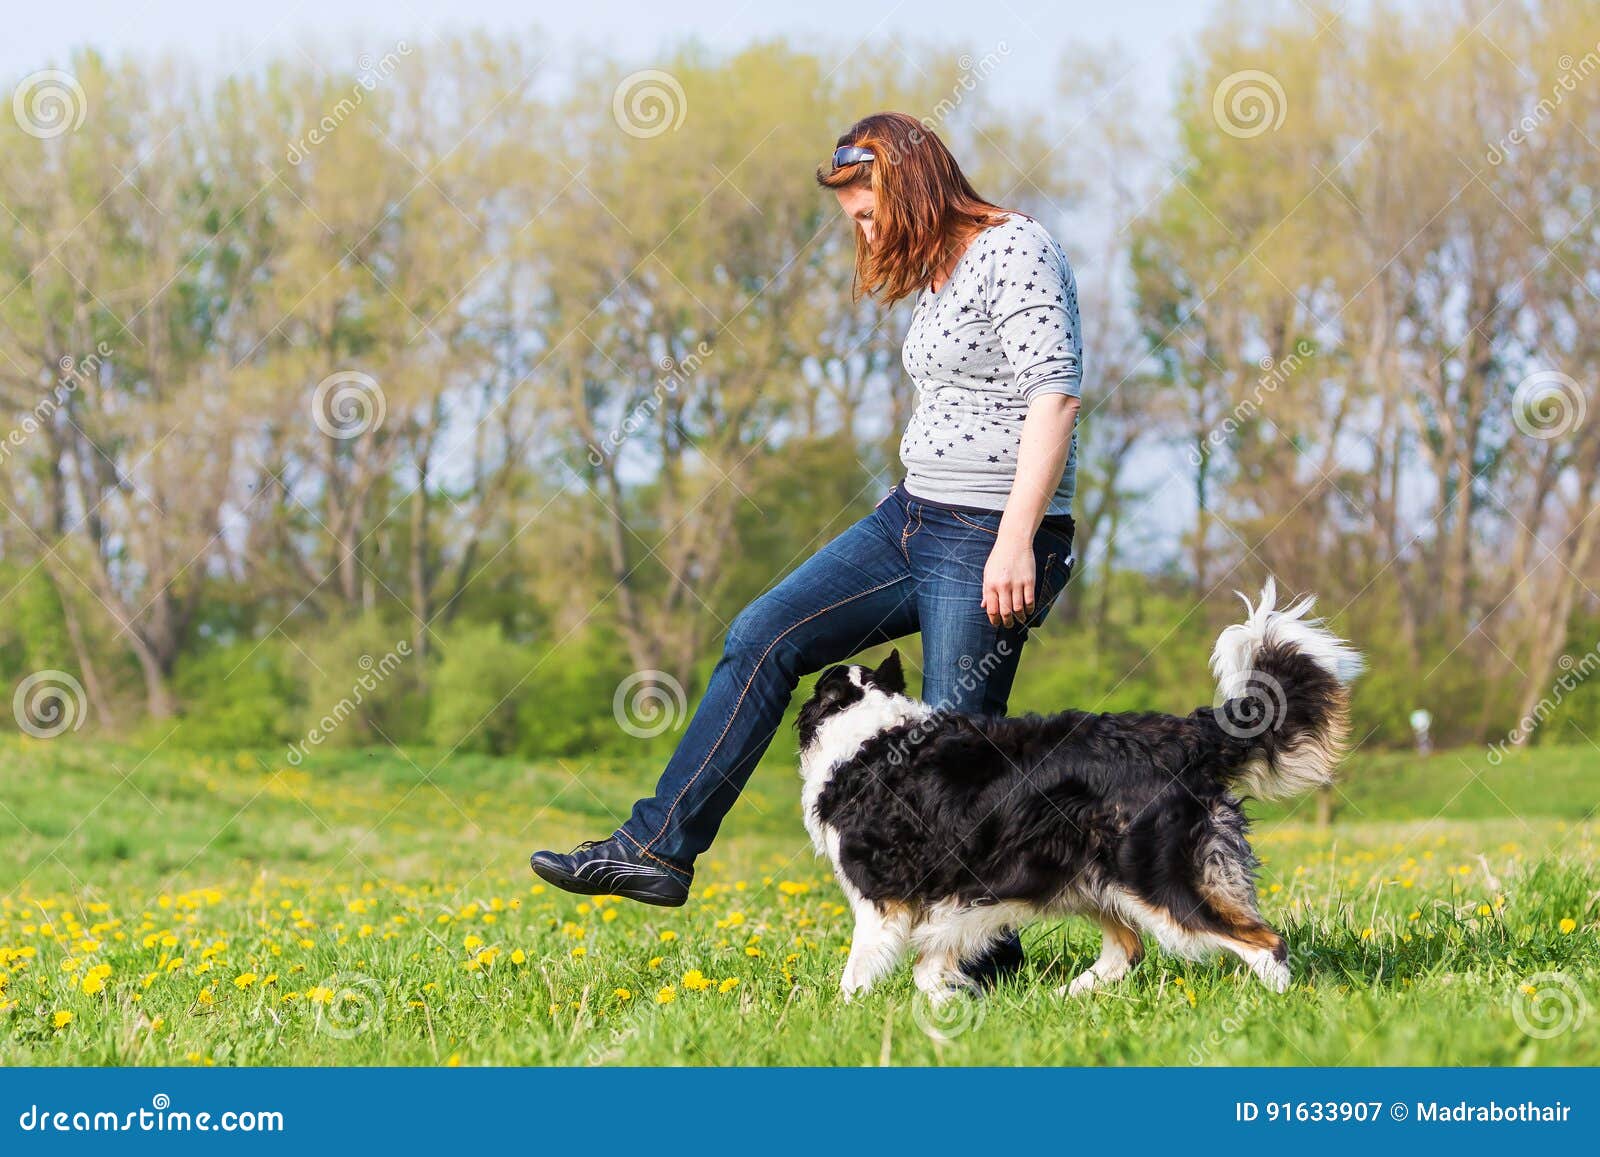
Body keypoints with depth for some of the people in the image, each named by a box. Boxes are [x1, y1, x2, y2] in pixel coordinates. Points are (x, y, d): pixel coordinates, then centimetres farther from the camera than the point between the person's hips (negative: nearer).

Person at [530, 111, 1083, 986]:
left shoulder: (1015, 250, -12)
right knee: (763, 636, 3)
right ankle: (657, 850, 4)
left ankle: (985, 964, 7)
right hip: (913, 519, 10)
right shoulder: (936, 275, 17)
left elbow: (1055, 393, -20)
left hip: (990, 543, -10)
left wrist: (1016, 541, -25)